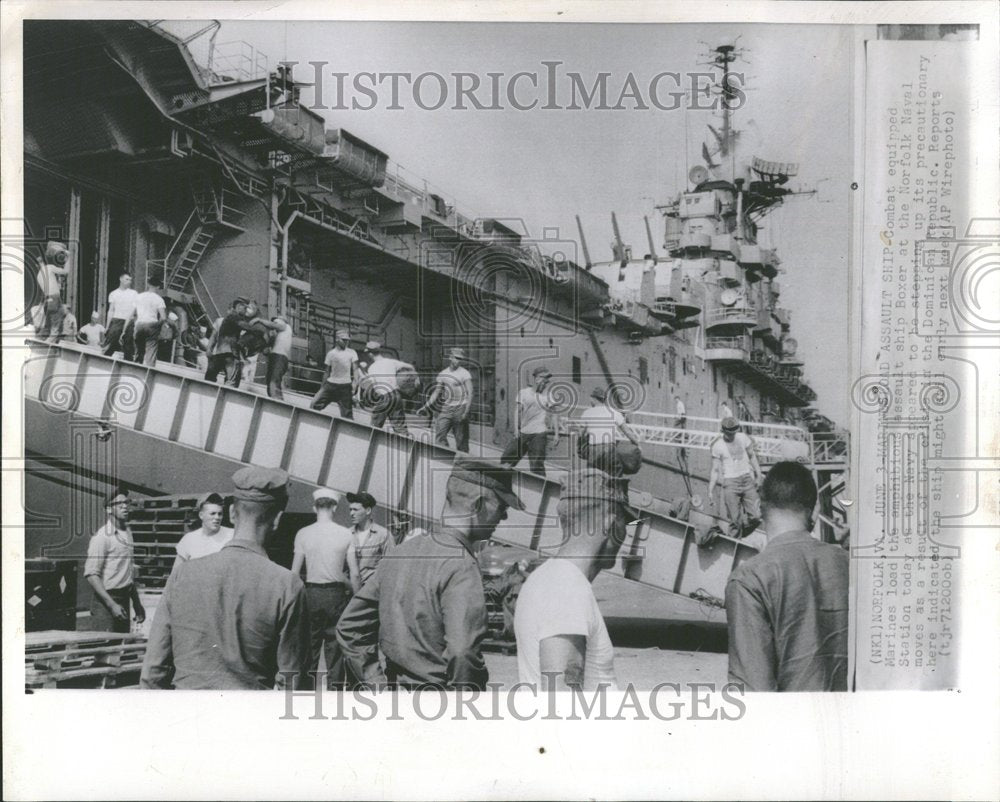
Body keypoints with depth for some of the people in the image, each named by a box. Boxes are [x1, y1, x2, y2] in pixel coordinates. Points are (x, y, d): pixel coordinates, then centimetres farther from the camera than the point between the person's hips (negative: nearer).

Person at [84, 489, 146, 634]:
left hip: (124, 599, 8)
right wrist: (112, 604, -21)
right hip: (106, 600, -8)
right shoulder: (102, 536, -12)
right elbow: (91, 574, -16)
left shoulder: (128, 532, 13)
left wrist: (137, 603, 19)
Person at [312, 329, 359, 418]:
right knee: (315, 405, -3)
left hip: (345, 386, -2)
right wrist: (323, 386, 12)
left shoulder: (352, 353, 2)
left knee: (347, 413, -3)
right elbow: (327, 371, 13)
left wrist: (354, 384, -17)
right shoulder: (331, 353, 8)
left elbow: (355, 370, -4)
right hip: (330, 384, 3)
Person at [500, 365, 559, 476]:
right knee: (506, 459, 6)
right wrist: (516, 429, -5)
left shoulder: (548, 395, 4)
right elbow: (517, 411, 7)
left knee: (537, 464, -10)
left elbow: (554, 415, 4)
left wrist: (556, 434, -3)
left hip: (539, 434, -3)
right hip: (523, 433, 3)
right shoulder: (524, 393, 9)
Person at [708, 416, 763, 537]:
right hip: (730, 483, -3)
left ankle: (742, 534, 25)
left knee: (755, 517, -1)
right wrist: (710, 491, -5)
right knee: (735, 520, -5)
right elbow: (715, 470, -2)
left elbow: (752, 456, 15)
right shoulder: (717, 446, -6)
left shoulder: (743, 438, 2)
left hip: (747, 479, 3)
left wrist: (758, 474, 9)